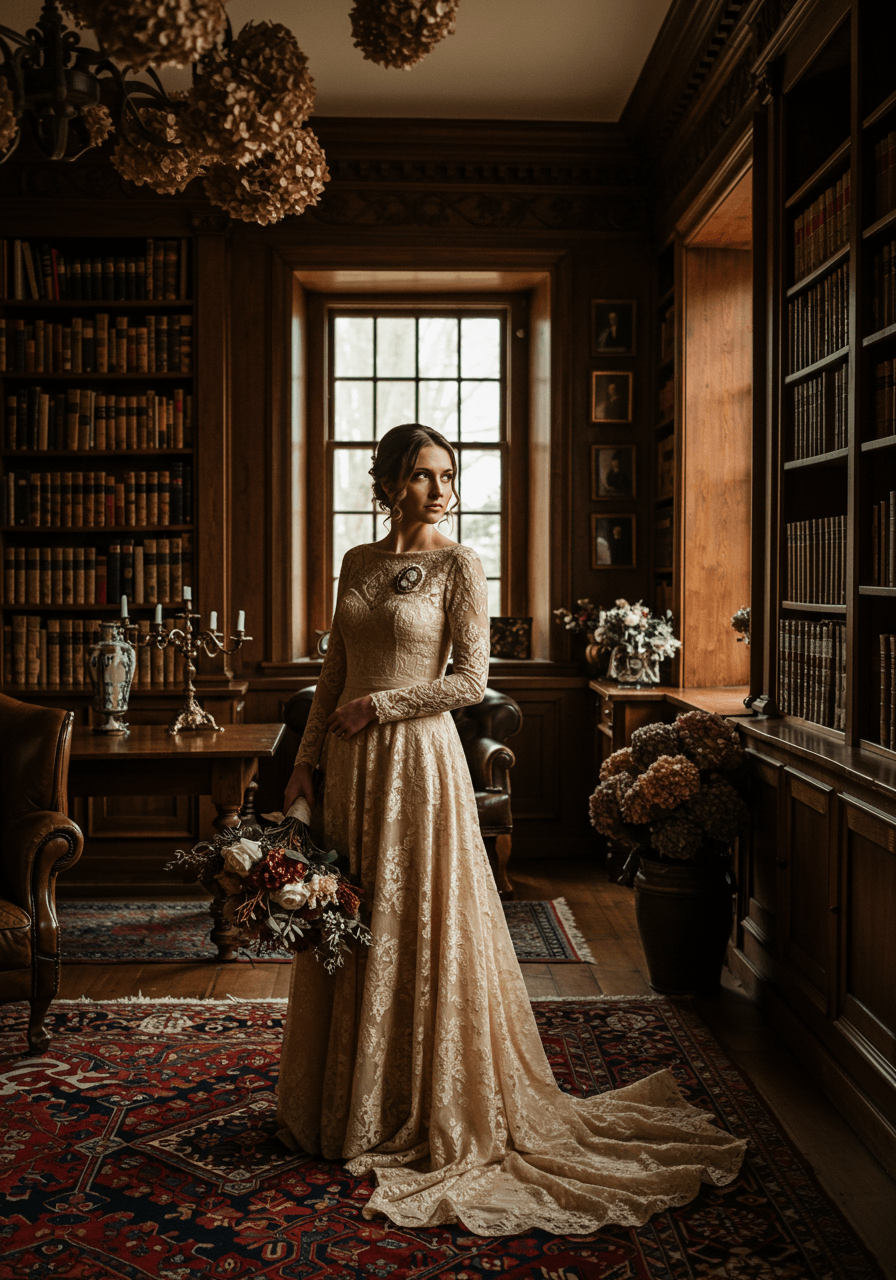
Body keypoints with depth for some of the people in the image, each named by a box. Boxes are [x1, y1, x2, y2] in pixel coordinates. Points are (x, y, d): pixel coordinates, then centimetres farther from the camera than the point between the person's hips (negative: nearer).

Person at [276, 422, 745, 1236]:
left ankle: (427, 1116, 17)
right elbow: (334, 672, 14)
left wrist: (381, 704, -12)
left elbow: (470, 681, -9)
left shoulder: (459, 566, -5)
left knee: (415, 934, 0)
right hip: (352, 768, 6)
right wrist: (307, 758, 10)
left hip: (417, 760, -6)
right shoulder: (357, 564, 11)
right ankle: (351, 1106, 28)